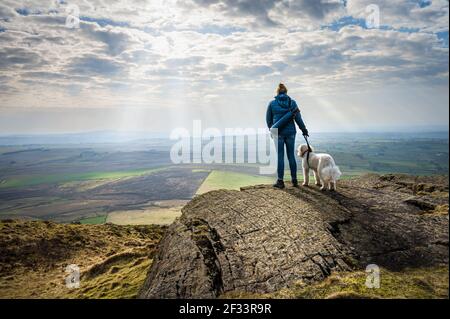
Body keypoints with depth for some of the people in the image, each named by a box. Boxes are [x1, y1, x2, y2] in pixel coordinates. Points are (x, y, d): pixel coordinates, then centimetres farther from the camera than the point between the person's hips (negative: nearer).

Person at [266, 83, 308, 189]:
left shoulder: (272, 103, 0)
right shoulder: (292, 102, 2)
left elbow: (268, 119, 8)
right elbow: (298, 118, 2)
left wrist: (271, 128, 27)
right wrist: (304, 130, 13)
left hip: (278, 133, -2)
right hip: (290, 132, 2)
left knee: (280, 156, 2)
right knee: (291, 156, 9)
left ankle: (280, 181, 3)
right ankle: (294, 180, 14)